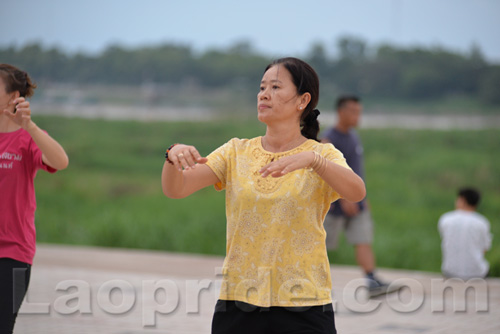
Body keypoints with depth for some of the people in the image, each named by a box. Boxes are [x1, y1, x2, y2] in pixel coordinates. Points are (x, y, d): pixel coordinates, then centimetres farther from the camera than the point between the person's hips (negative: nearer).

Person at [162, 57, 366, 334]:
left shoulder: (322, 154, 1)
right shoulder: (236, 152, 9)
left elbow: (356, 192, -20)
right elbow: (175, 189, -1)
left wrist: (311, 159, -35)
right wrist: (174, 157, -22)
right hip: (237, 304, 3)